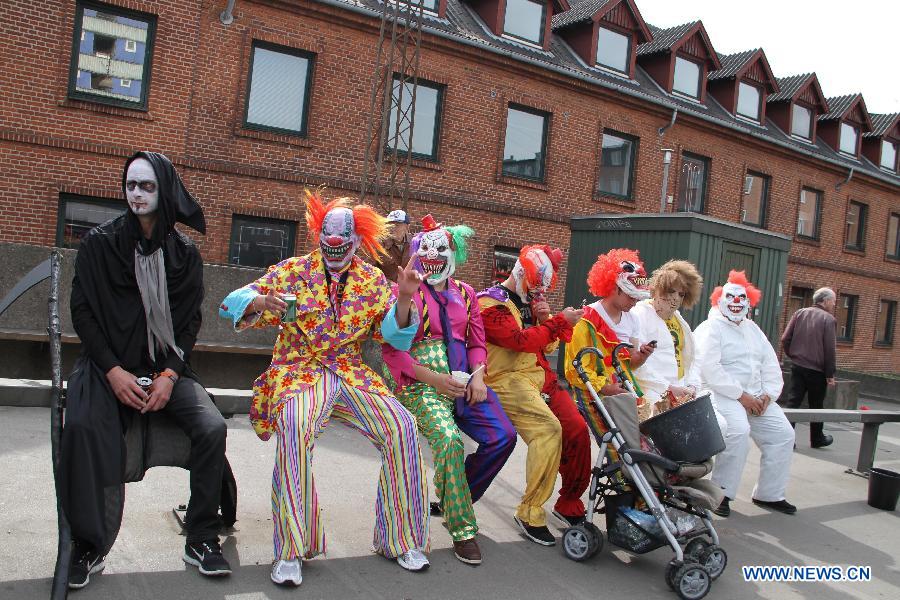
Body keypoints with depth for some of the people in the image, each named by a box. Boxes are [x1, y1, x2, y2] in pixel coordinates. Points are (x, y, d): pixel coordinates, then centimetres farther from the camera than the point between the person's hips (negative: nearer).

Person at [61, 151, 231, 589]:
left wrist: (169, 375, -9)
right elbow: (82, 311, 0)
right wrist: (113, 371, -13)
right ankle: (90, 548, -15)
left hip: (165, 366, 2)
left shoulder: (185, 254, 7)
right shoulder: (98, 243, 3)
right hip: (107, 364, -1)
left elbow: (190, 320, 6)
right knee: (83, 426, -31)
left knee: (213, 428, -22)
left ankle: (201, 540, -6)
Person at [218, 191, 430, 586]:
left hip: (351, 373, 3)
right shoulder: (293, 271, 0)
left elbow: (396, 336, 0)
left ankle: (400, 537, 0)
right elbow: (232, 304, -4)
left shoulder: (373, 280, 7)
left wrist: (404, 300, -19)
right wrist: (258, 303, -27)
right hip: (299, 370, -3)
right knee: (296, 426, -35)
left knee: (401, 425, -19)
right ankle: (290, 550, -23)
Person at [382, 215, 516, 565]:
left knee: (503, 436, -14)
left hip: (464, 381, 5)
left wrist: (478, 376, -4)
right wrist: (434, 378, -14)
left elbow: (477, 341, 16)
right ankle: (462, 530, -8)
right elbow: (392, 349, -6)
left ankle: (452, 499, 10)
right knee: (449, 440, -28)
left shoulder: (464, 293, 18)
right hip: (421, 386, -5)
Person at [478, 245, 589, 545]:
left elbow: (548, 345, 21)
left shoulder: (529, 300, 21)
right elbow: (520, 340, -18)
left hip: (540, 376, 8)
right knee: (548, 428, -28)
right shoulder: (490, 303, -5)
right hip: (508, 379, -8)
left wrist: (544, 317, 3)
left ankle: (569, 505, 13)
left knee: (577, 431, -5)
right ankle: (530, 513, -18)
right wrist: (560, 321, -15)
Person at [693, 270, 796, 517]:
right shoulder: (711, 328, -4)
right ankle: (721, 493, -17)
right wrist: (741, 395, -18)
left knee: (783, 433, -3)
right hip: (722, 394, -8)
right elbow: (710, 369, -17)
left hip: (757, 396, 8)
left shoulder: (753, 329, 21)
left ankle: (769, 494, 9)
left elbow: (771, 365, 15)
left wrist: (767, 395, -2)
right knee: (738, 432, -30)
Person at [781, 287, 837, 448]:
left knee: (793, 401, 3)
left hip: (797, 367, 3)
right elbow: (829, 349, -13)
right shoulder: (828, 319, -10)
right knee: (816, 405, 12)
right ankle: (817, 438, 27)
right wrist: (830, 375, -8)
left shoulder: (799, 313, 3)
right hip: (817, 370, -3)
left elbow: (785, 339, 0)